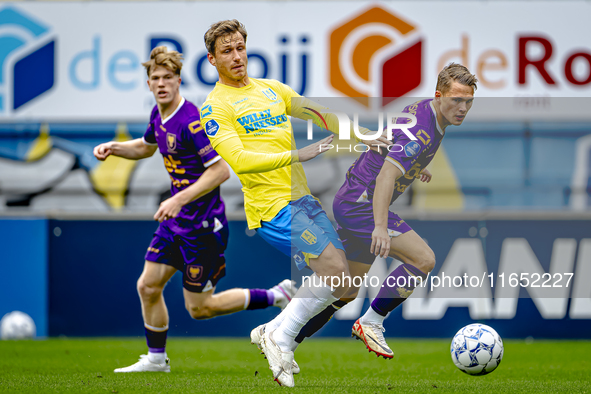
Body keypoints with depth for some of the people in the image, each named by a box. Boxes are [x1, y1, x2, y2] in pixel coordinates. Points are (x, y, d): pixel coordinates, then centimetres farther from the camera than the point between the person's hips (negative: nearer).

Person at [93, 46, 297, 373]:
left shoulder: (191, 121, -23)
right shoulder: (158, 115, 5)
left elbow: (221, 170, -26)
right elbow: (147, 146, 27)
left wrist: (179, 199, -29)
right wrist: (114, 147, 8)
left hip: (203, 225, -8)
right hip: (177, 221, 8)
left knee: (199, 308, -1)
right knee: (148, 286, 8)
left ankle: (277, 296, 10)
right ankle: (156, 359, 23)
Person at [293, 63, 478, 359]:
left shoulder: (422, 110, 6)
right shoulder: (422, 130, -24)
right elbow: (386, 176, -35)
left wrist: (414, 168, 41)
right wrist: (380, 227, -45)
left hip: (349, 203, 10)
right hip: (360, 204, -10)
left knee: (346, 293, 17)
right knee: (423, 259, -19)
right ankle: (371, 323, -11)